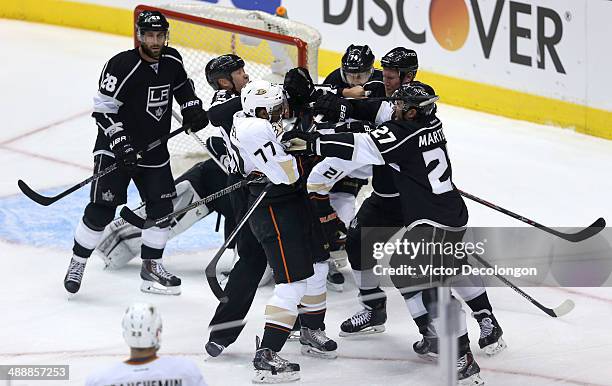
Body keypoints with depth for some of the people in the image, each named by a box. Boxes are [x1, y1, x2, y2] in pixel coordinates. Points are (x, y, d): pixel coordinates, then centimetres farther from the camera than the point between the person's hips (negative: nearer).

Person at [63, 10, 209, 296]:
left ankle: (151, 267, 19)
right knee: (102, 210, -10)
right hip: (116, 147, -6)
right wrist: (121, 145, -24)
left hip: (155, 150, 6)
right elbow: (103, 110, -18)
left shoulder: (172, 60, -1)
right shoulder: (122, 66, -20)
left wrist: (192, 108, 4)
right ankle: (77, 264, 5)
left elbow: (182, 85, 22)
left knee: (161, 209, 4)